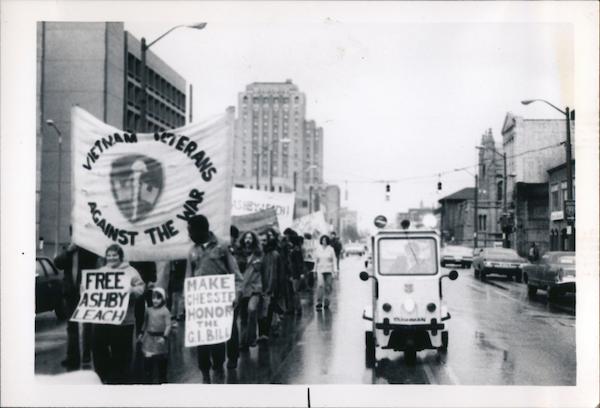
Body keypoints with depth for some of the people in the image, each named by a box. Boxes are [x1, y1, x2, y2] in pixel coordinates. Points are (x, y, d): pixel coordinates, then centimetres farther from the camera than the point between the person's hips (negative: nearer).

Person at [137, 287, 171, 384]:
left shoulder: (165, 311, -9)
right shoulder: (148, 310, 6)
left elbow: (168, 325, -13)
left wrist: (164, 337, -22)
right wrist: (141, 333, 17)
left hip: (160, 338, -3)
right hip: (149, 338, 4)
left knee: (162, 364, 8)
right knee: (147, 361, 2)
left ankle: (162, 381, 20)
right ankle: (148, 380, 13)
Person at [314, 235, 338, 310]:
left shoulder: (331, 249, 0)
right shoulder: (318, 249, 3)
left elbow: (334, 260, 2)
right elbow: (316, 260, 11)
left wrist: (335, 270, -4)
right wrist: (315, 270, 14)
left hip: (329, 270, 0)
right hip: (320, 270, 0)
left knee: (328, 286, 3)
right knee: (320, 285, -16)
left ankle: (326, 303, 15)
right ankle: (319, 303, -15)